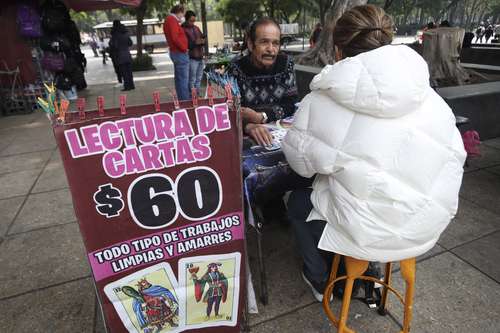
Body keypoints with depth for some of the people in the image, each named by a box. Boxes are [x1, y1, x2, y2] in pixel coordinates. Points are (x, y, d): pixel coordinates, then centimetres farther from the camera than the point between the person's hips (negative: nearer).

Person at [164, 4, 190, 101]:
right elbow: (175, 38, -23)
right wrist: (184, 48, -14)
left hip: (176, 52, 11)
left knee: (179, 78, 14)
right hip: (180, 53, -11)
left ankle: (181, 99, 22)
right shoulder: (172, 20, -13)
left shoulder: (170, 20, 20)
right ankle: (185, 101, -8)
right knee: (184, 79, -10)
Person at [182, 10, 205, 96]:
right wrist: (195, 43, -23)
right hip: (192, 58, -7)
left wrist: (202, 41, -6)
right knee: (192, 80, -8)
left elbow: (203, 38, 18)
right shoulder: (183, 30, -5)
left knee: (199, 79, 14)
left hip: (200, 57, 7)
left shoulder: (196, 28, 16)